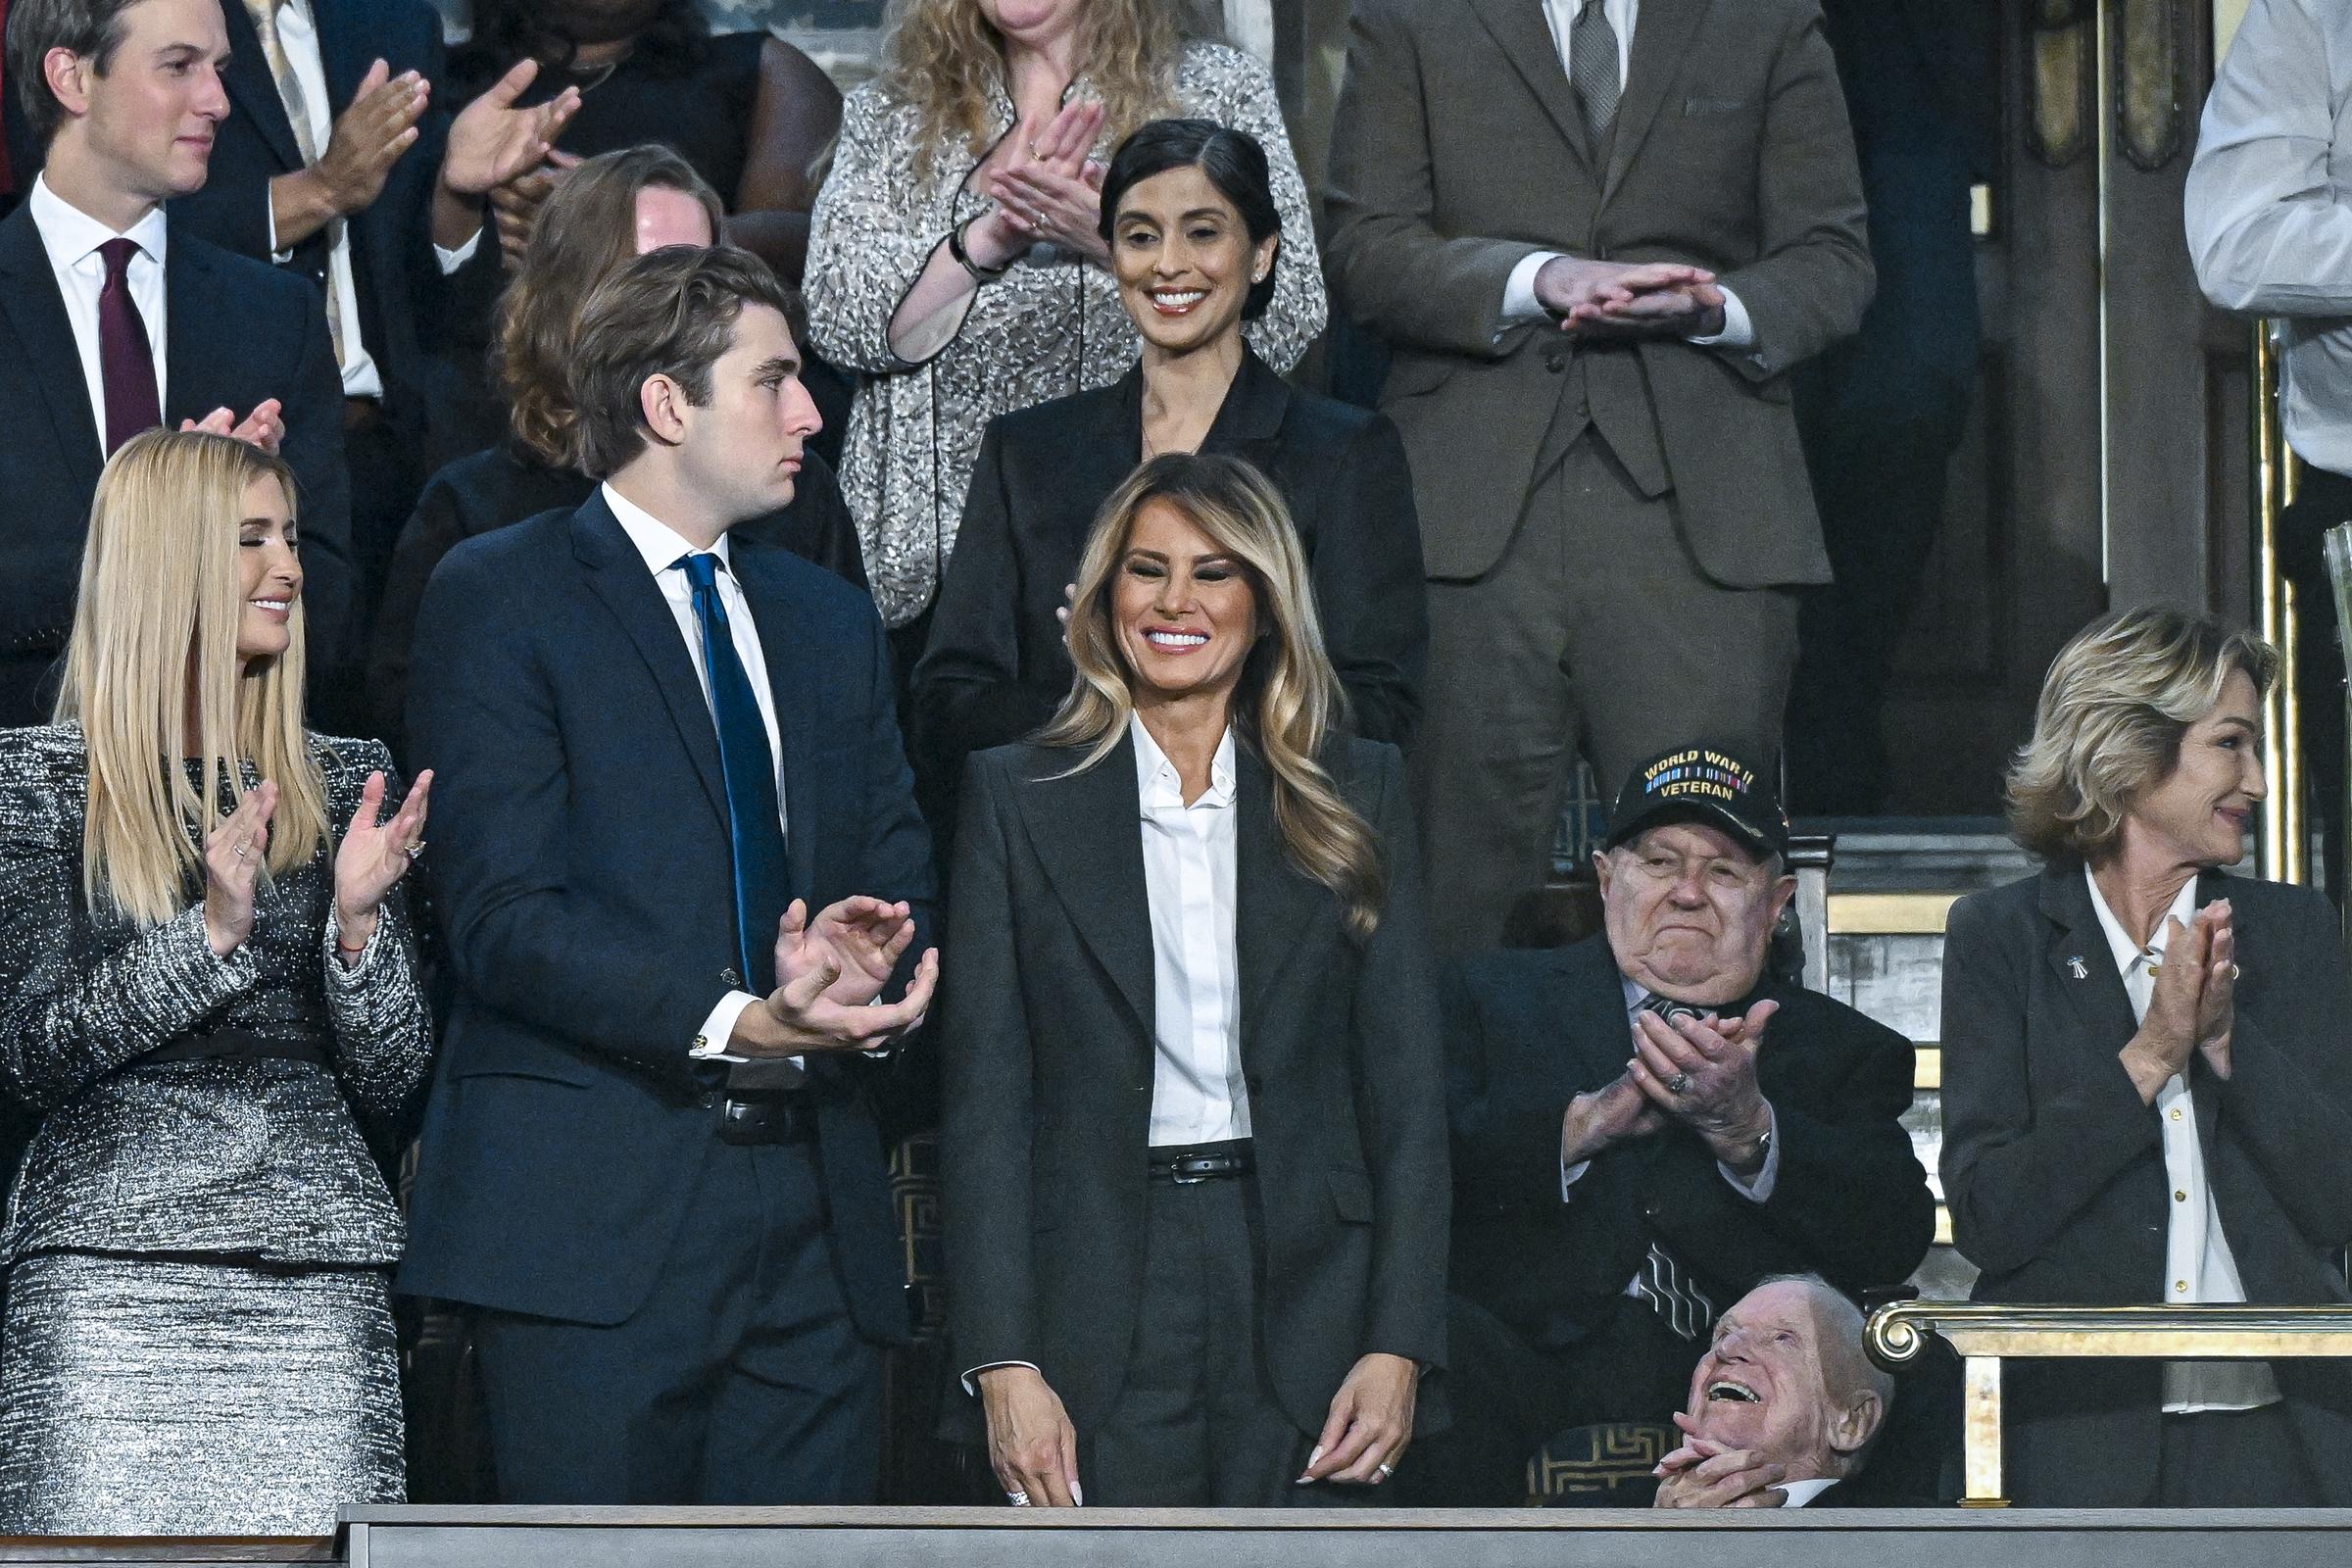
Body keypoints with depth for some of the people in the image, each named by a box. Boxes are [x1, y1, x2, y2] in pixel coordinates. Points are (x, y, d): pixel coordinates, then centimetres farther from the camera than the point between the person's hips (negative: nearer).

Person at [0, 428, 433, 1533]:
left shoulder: (348, 786, 14)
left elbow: (393, 1087, 10)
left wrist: (358, 921, -7)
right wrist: (211, 931, -14)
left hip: (320, 1279, 3)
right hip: (110, 1268, -3)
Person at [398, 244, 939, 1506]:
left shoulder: (828, 620, 22)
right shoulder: (499, 598, 0)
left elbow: (900, 877, 20)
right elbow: (505, 916, -9)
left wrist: (863, 964, -5)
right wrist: (732, 1022, -20)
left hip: (814, 1214, 6)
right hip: (593, 1220, -6)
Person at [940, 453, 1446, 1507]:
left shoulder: (1354, 796, 10)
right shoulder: (1019, 798, 6)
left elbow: (1404, 1089, 7)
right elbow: (982, 1094, 2)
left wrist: (1398, 1345, -3)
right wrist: (1002, 1362, -8)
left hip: (1304, 1291, 1)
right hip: (1097, 1294, -1)